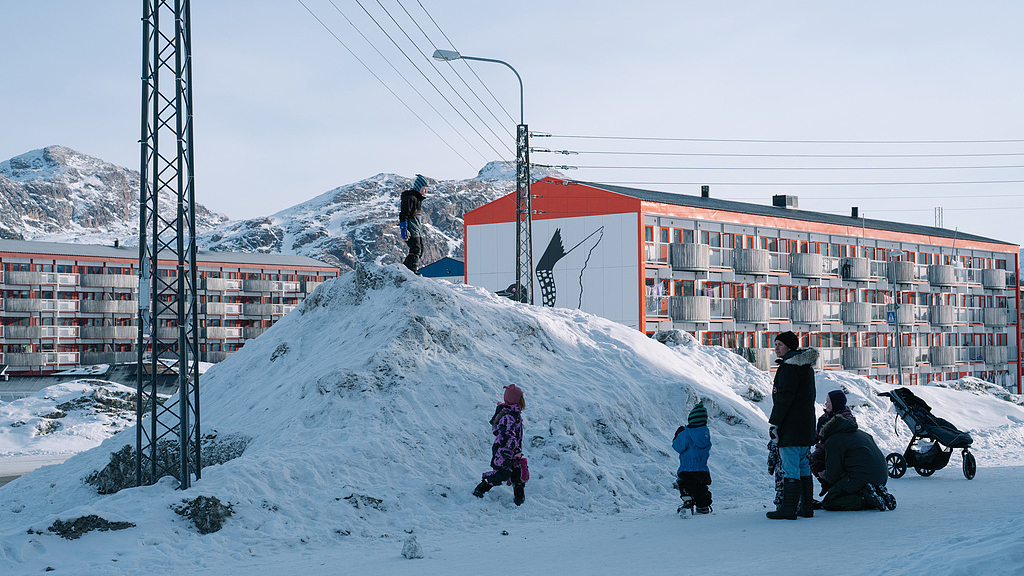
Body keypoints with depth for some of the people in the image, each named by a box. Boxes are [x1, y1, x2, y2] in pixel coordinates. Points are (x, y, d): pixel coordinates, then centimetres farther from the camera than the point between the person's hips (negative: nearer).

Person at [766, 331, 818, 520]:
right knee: (803, 467, 13)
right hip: (806, 426, 10)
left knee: (790, 468, -8)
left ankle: (789, 509, -7)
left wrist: (774, 423, -15)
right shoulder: (807, 366, 17)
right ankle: (806, 507, 16)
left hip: (791, 428, -10)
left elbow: (784, 397, -19)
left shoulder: (789, 366, -14)